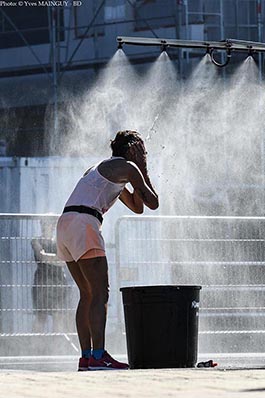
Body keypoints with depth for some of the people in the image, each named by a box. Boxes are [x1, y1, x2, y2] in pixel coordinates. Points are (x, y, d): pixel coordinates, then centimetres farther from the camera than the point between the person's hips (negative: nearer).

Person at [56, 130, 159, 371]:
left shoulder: (103, 169, 31)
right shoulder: (127, 168, 4)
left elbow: (137, 207, 36)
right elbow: (153, 203, 5)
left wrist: (139, 173, 31)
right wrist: (144, 172, 14)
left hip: (65, 225, 10)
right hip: (84, 224, -10)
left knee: (88, 294, 10)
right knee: (100, 294, -12)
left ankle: (86, 356, 5)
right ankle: (98, 356, -20)